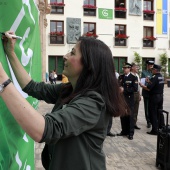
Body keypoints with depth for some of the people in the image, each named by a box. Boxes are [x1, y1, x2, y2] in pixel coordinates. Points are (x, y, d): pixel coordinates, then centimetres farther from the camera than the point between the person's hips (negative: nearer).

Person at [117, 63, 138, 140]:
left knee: (130, 116, 0)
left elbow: (135, 89, -14)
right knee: (123, 116, 8)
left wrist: (124, 89, -17)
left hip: (129, 99, -5)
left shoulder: (133, 78, -4)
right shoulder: (121, 77, 13)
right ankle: (124, 131, 20)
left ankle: (131, 133, 8)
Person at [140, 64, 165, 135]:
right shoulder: (161, 77, 7)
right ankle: (162, 127, 26)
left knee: (153, 114, 0)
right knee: (160, 113, 17)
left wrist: (142, 85, -6)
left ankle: (154, 130, 3)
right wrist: (149, 82, 11)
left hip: (154, 97, -8)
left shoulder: (154, 77, -19)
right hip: (161, 96, 8)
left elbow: (148, 88, -21)